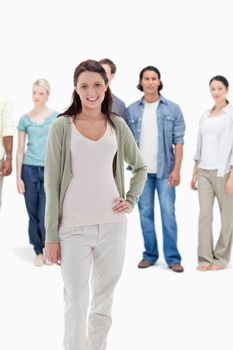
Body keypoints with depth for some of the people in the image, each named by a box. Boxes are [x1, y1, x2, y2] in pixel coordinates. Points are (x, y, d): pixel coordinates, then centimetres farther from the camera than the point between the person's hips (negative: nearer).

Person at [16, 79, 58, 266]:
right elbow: (20, 150, 6)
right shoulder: (25, 119, 5)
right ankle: (39, 252, 21)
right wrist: (18, 176, 2)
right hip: (29, 170, 2)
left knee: (45, 216, -6)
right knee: (33, 215, 7)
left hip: (50, 170, -2)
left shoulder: (57, 118, 1)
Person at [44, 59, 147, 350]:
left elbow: (140, 167, 19)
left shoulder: (117, 125, 5)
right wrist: (51, 235, -6)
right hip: (74, 227, -3)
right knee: (75, 303, -2)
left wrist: (131, 200, 4)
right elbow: (52, 183, -4)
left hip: (112, 225, 3)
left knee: (104, 299, 14)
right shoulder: (62, 126, -3)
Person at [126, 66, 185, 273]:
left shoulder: (172, 109, 0)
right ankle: (150, 254, 18)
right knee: (145, 214, 8)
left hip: (165, 170, -2)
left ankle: (173, 257, 5)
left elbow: (178, 141, -2)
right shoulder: (131, 110, 5)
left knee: (168, 213, -2)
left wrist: (176, 169, -9)